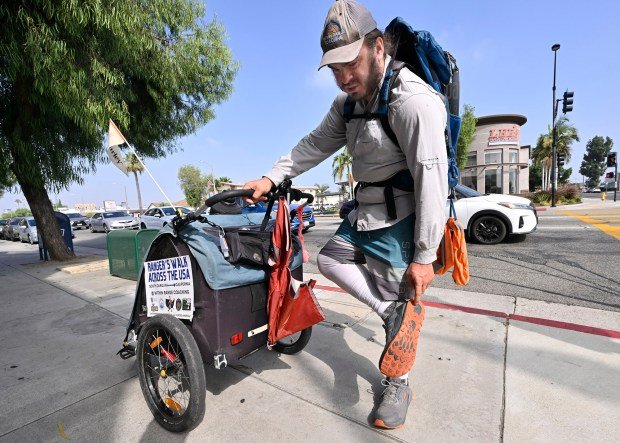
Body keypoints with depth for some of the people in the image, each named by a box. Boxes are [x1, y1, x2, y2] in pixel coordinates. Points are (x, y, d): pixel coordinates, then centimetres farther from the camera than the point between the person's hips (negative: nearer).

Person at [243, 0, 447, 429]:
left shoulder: (414, 101, -21)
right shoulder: (350, 102, 7)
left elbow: (432, 181, -24)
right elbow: (316, 144, 13)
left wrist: (424, 256, -21)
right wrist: (272, 177, 5)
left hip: (402, 219, -8)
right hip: (366, 211, 9)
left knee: (402, 298, 1)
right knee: (330, 259, 13)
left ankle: (398, 386, 24)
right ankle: (393, 312, 13)